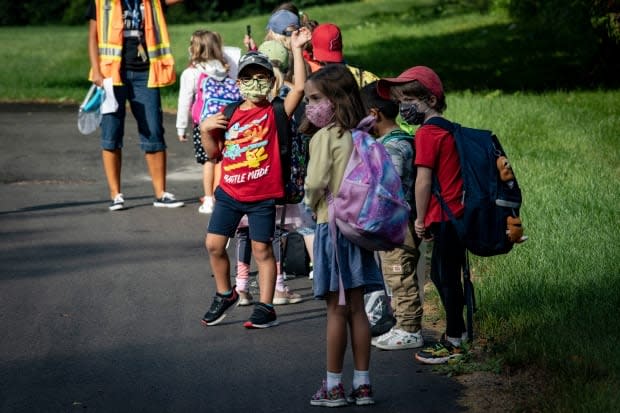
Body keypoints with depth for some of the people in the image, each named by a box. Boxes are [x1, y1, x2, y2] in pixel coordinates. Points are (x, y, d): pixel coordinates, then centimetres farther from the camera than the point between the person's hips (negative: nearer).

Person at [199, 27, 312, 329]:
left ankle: (265, 308, 10)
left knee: (261, 249, 2)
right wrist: (205, 130, -6)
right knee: (214, 244, 5)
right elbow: (214, 152, 12)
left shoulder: (275, 113, -5)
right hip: (229, 193, 4)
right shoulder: (229, 116, 6)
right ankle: (225, 294, 27)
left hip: (262, 196, -4)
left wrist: (296, 50, -17)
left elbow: (299, 87, -18)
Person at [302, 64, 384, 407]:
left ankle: (333, 386, 6)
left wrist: (312, 204, -1)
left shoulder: (324, 137, -13)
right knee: (356, 309, 10)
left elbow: (316, 182, -19)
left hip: (333, 226, -7)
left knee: (336, 310, -1)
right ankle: (362, 384, 13)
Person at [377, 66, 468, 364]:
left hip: (443, 216, -9)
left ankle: (453, 342, 6)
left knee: (446, 278, -1)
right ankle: (457, 330, 28)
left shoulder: (426, 133, -14)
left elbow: (423, 180, -16)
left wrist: (420, 219, -6)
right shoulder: (448, 129, 12)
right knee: (442, 275, 19)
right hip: (459, 213, 9)